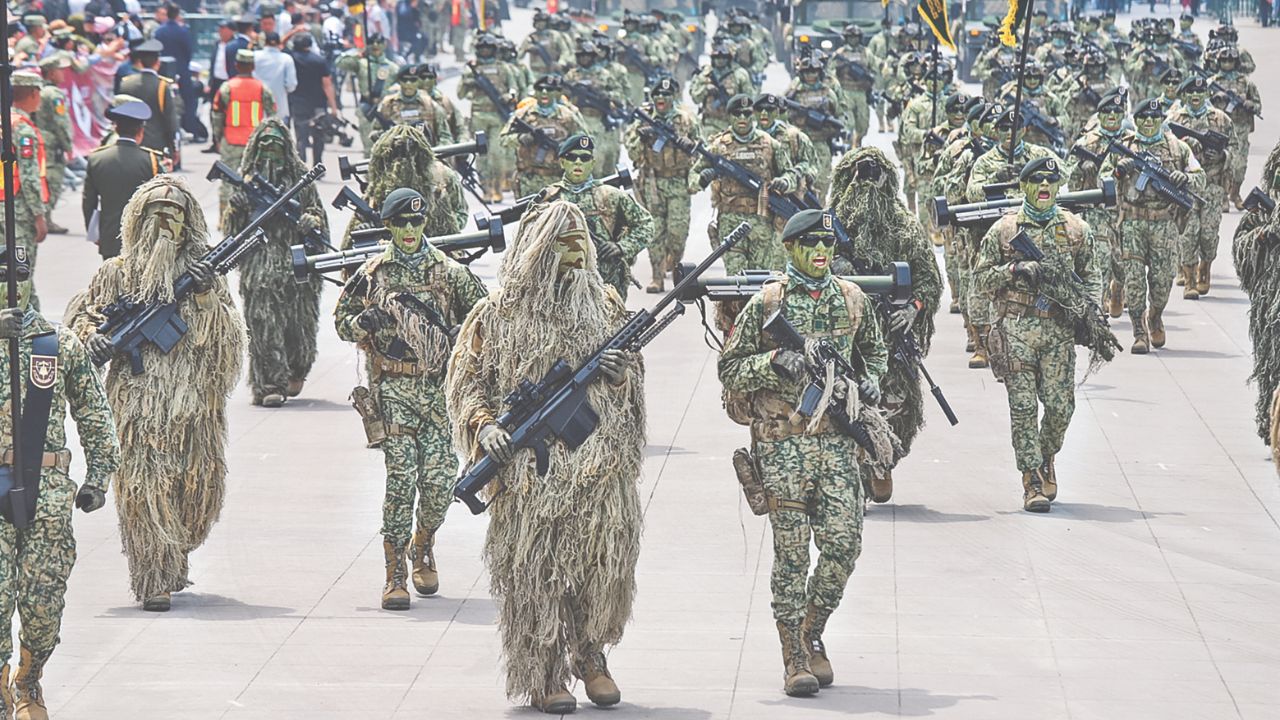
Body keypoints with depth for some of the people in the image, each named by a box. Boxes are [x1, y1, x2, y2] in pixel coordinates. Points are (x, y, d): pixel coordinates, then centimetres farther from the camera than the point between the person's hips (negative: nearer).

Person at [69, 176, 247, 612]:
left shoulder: (202, 270, 9)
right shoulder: (118, 273, 7)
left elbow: (228, 335, 2)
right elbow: (82, 316, 12)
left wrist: (207, 295, -13)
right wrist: (93, 338, -10)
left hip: (194, 403, 2)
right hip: (138, 402, -2)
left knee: (200, 489, 7)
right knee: (145, 488, -10)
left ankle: (173, 561, 33)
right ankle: (153, 583, -8)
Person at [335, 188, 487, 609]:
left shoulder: (447, 272, 8)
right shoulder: (372, 274, 5)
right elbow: (342, 323, 10)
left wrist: (458, 336, -4)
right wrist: (369, 321, -11)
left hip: (438, 388, 2)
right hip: (393, 388, -2)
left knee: (440, 480, -4)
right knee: (401, 478, -11)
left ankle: (423, 549, 27)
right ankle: (395, 577, -6)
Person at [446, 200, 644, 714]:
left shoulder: (606, 306, 13)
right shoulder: (498, 314, 2)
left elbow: (636, 378, 19)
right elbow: (465, 382, 3)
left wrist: (621, 374, -5)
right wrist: (485, 426, -14)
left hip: (599, 466, 3)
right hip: (531, 469, -3)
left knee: (604, 565, 3)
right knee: (536, 571, -2)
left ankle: (590, 655, 23)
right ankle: (543, 676, 5)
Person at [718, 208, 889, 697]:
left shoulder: (853, 300, 10)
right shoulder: (765, 304, -1)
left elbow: (874, 352, 27)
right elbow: (730, 369, 1)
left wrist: (870, 382, 6)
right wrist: (775, 362, -15)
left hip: (838, 440, 3)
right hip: (783, 442, -3)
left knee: (843, 544, -4)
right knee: (791, 552, -3)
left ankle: (812, 634, 19)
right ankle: (795, 659, 3)